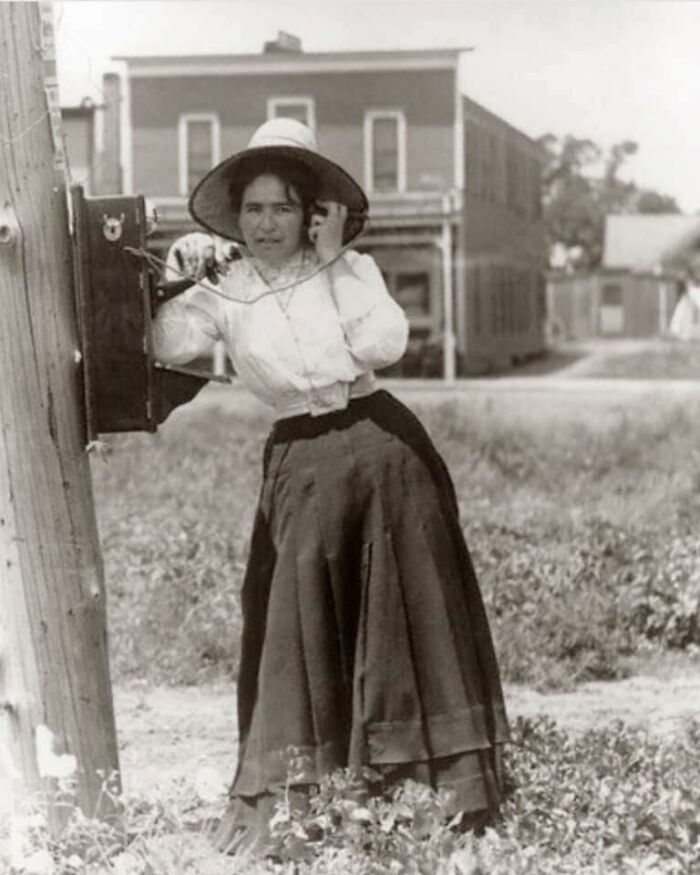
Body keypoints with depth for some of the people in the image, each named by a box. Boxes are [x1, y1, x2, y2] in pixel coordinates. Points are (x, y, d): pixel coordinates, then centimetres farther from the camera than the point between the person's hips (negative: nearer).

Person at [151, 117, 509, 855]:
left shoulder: (350, 268, 1)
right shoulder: (224, 294, 3)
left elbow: (386, 343, -16)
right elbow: (169, 347, -12)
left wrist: (336, 263, -11)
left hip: (382, 445, 0)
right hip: (301, 463, 1)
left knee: (418, 605, 4)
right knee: (293, 619, 0)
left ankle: (463, 768, 13)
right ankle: (262, 789, 4)